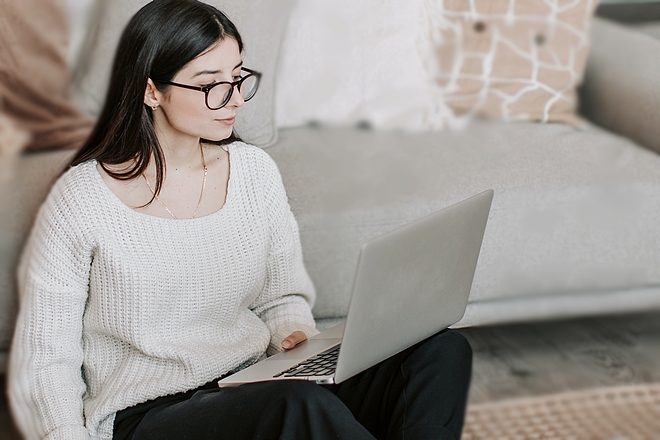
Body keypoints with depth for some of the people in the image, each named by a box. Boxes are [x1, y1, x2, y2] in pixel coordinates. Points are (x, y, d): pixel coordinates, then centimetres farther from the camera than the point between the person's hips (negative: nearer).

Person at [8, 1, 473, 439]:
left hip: (256, 386, 6)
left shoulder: (255, 170, 7)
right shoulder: (82, 200, -8)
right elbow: (45, 360, -5)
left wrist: (297, 336, -6)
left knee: (443, 350, -17)